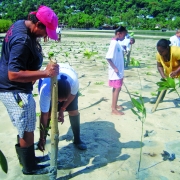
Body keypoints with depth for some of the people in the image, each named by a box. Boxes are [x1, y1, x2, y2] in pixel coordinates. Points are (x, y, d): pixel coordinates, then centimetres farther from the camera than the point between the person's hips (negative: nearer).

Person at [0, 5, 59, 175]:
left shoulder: (20, 24, 3)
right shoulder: (22, 40, -29)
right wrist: (45, 73, -33)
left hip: (14, 89, 10)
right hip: (15, 91, -10)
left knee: (24, 128, 22)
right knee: (27, 130, 6)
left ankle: (25, 158, 41)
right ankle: (30, 167, 27)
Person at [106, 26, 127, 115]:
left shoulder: (117, 43, 9)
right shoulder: (114, 43, -19)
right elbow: (108, 57, -26)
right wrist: (115, 68, -24)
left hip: (119, 71, 9)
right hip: (116, 72, -9)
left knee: (117, 88, 16)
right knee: (117, 88, -5)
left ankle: (114, 105, 30)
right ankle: (114, 109, 3)